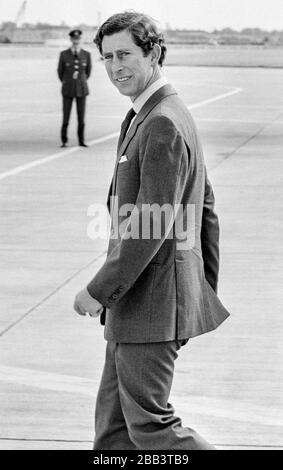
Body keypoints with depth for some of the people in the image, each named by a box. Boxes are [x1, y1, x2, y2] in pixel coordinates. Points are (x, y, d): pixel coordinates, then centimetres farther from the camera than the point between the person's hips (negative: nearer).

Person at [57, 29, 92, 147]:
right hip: (68, 89, -1)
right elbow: (60, 71, 8)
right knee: (66, 116, -1)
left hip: (81, 89, 1)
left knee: (81, 116, 2)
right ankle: (64, 141, 12)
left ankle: (81, 141, 14)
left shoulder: (86, 55, -3)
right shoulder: (64, 54, -6)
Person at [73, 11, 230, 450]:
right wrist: (205, 289, 21)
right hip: (138, 303, 10)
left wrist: (100, 291, -18)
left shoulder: (162, 125, -20)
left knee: (149, 422, -1)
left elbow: (153, 225, -24)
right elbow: (206, 210, 18)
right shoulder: (173, 114, 13)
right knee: (115, 424, 14)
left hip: (152, 303, -10)